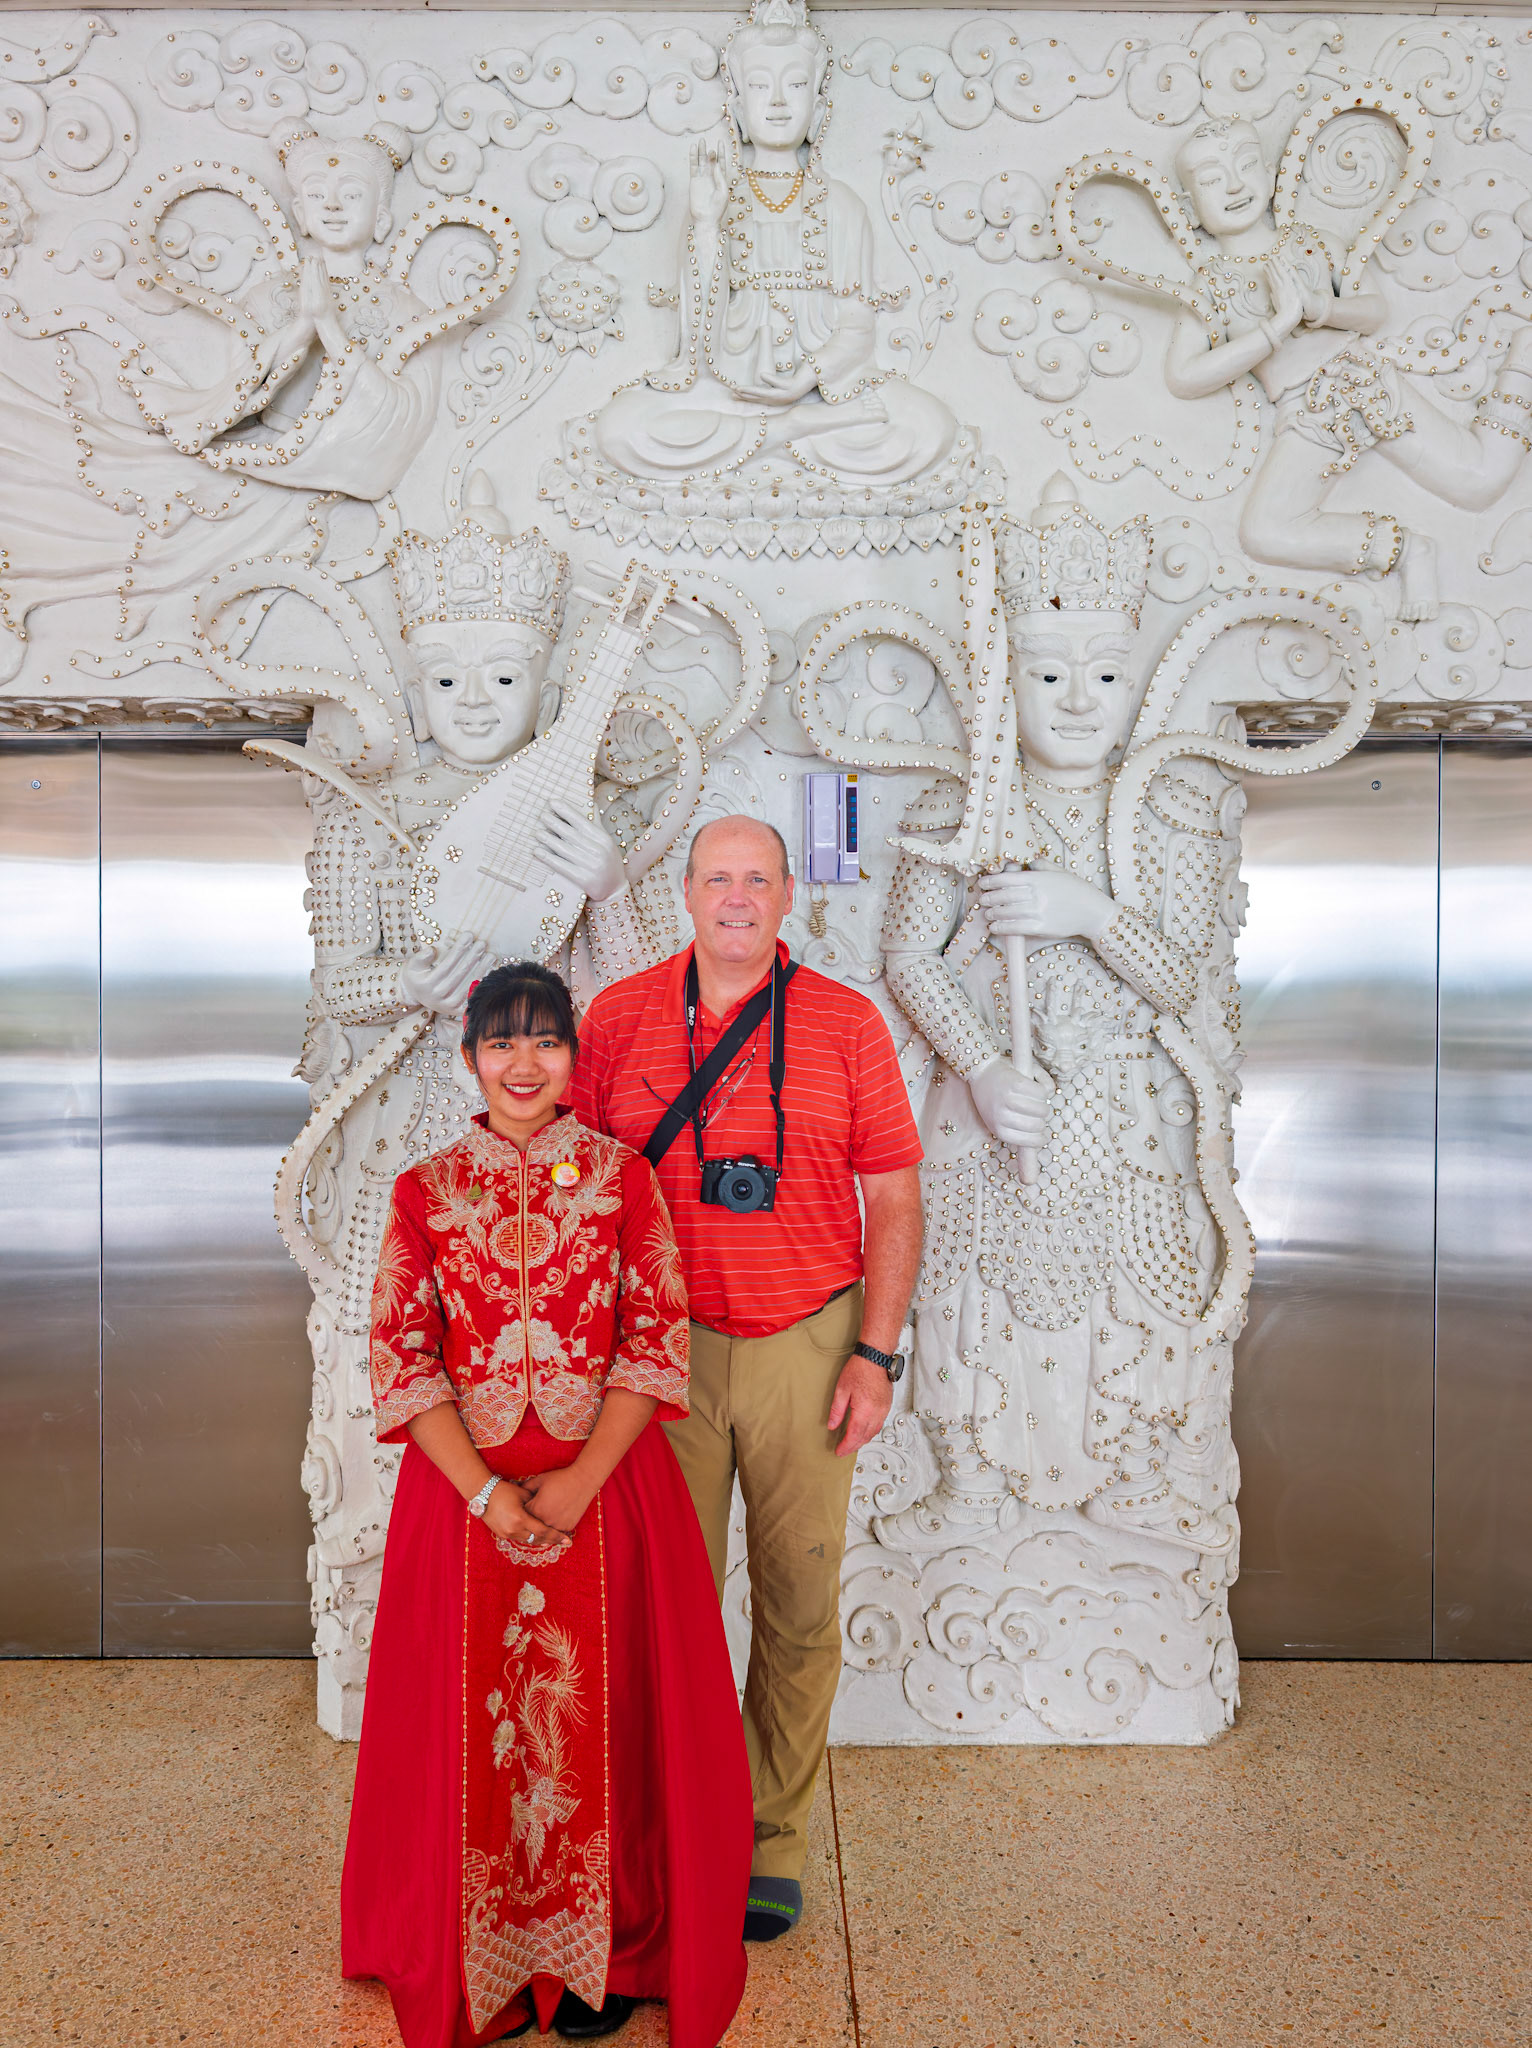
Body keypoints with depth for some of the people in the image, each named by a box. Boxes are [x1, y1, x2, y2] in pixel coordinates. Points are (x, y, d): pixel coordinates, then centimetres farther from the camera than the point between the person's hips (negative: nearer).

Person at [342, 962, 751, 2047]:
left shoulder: (623, 1175, 0)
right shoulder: (425, 1192, 2)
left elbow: (656, 1340, -4)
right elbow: (402, 1361, -2)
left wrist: (584, 1478, -15)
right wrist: (487, 1493, -13)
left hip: (609, 1483, 0)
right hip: (464, 1486, 1)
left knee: (605, 1714, 6)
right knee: (476, 1721, 8)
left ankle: (602, 1957, 28)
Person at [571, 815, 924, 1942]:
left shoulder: (847, 1023, 1)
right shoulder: (618, 1017, 3)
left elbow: (895, 1201, 2)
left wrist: (875, 1355, -4)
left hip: (806, 1344, 0)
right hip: (663, 1344, 0)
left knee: (800, 1598, 8)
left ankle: (777, 1837, 27)